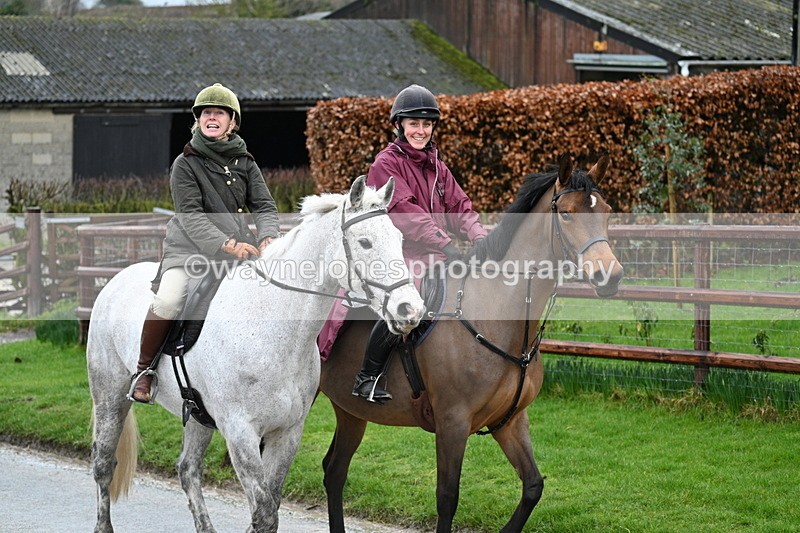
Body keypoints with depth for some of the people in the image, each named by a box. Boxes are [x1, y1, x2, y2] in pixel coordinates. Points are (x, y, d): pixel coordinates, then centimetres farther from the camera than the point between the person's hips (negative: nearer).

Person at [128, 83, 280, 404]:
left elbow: (264, 206, 4)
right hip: (190, 250, -4)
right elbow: (190, 215, -13)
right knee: (168, 301, -29)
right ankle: (143, 370, -10)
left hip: (239, 251, 4)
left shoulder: (245, 164, 11)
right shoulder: (186, 164, -2)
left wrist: (267, 238, -19)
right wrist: (226, 244, -26)